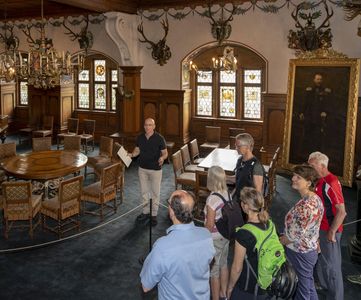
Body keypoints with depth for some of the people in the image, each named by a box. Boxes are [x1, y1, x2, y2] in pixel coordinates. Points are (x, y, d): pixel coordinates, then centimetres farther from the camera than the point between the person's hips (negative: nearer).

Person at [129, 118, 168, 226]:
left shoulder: (159, 138, -14)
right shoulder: (140, 137, -1)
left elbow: (165, 153, -8)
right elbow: (137, 150, 11)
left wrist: (162, 158, -30)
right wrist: (131, 154, -10)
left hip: (155, 170, -4)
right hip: (142, 168, 4)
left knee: (155, 193, 7)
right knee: (144, 191, 16)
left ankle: (154, 215, 21)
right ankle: (145, 212, 32)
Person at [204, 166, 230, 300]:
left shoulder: (212, 199, -29)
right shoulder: (227, 194, -7)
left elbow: (209, 225, -23)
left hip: (215, 239, -8)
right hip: (226, 235, 8)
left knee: (214, 271, 10)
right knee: (223, 264, 24)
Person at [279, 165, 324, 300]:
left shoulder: (306, 205, -31)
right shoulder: (314, 198, -1)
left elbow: (295, 235, -25)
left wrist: (281, 241, -8)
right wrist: (286, 236, 8)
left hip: (300, 253, -8)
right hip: (310, 249, 8)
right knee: (308, 285, 24)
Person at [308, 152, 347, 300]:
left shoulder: (331, 183, -25)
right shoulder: (320, 181, 4)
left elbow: (341, 211, -26)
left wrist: (332, 232, -20)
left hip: (329, 231, -9)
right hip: (320, 228, 9)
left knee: (331, 264, 5)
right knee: (320, 260, 24)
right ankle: (324, 285, 45)